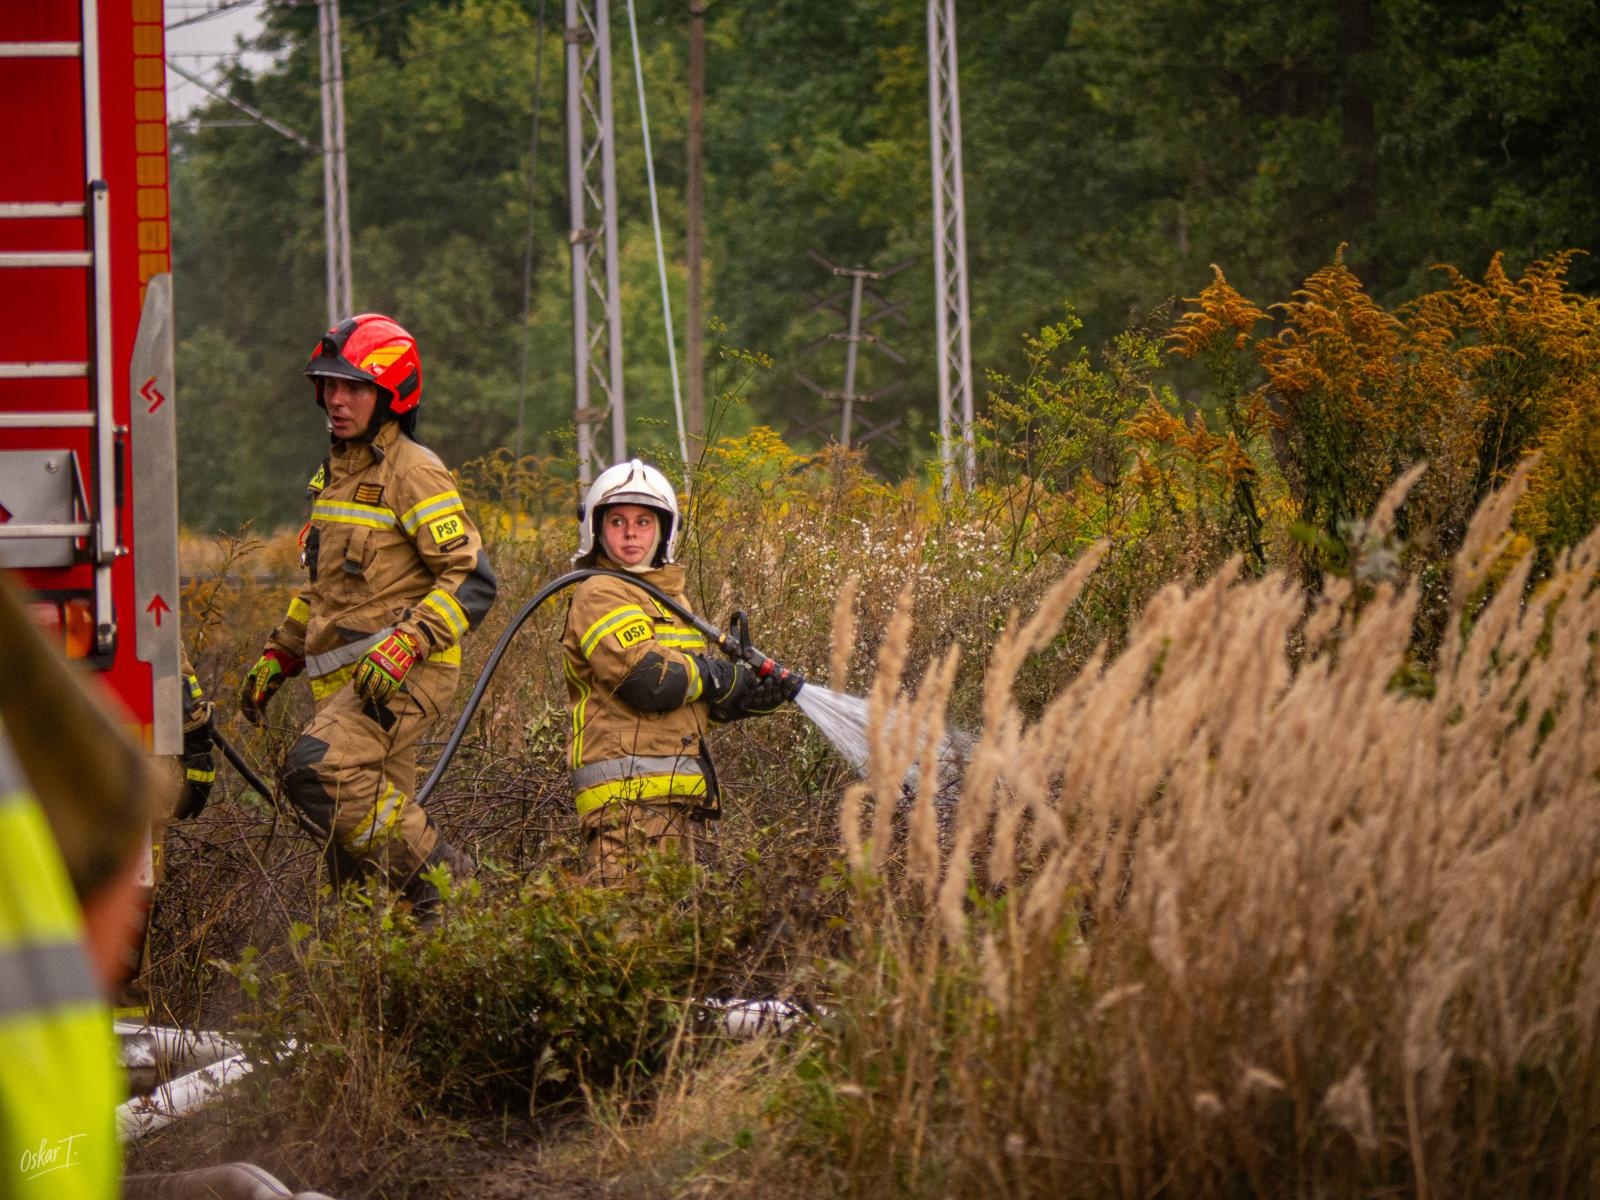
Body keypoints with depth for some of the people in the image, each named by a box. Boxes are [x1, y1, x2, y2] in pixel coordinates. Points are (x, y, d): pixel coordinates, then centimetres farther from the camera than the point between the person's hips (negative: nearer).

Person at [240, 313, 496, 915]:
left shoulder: (413, 472, -8)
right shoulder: (333, 474, 19)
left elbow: (472, 579, -14)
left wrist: (404, 644, -25)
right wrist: (277, 656, 22)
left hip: (403, 676, -9)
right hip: (343, 678, 9)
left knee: (320, 768, -27)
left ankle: (440, 880, -18)